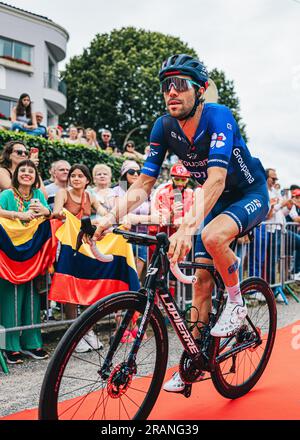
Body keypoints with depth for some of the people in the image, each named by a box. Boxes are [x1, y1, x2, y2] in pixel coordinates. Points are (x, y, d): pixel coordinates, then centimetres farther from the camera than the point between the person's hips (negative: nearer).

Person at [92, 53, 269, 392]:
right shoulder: (164, 127, -12)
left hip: (251, 194, -5)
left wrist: (188, 226, -54)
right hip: (217, 200, 6)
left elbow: (217, 177, -41)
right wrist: (111, 217, -29)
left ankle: (236, 302, -7)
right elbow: (143, 183, -13)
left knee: (212, 236, -35)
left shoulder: (218, 117, -28)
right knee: (202, 278, 1)